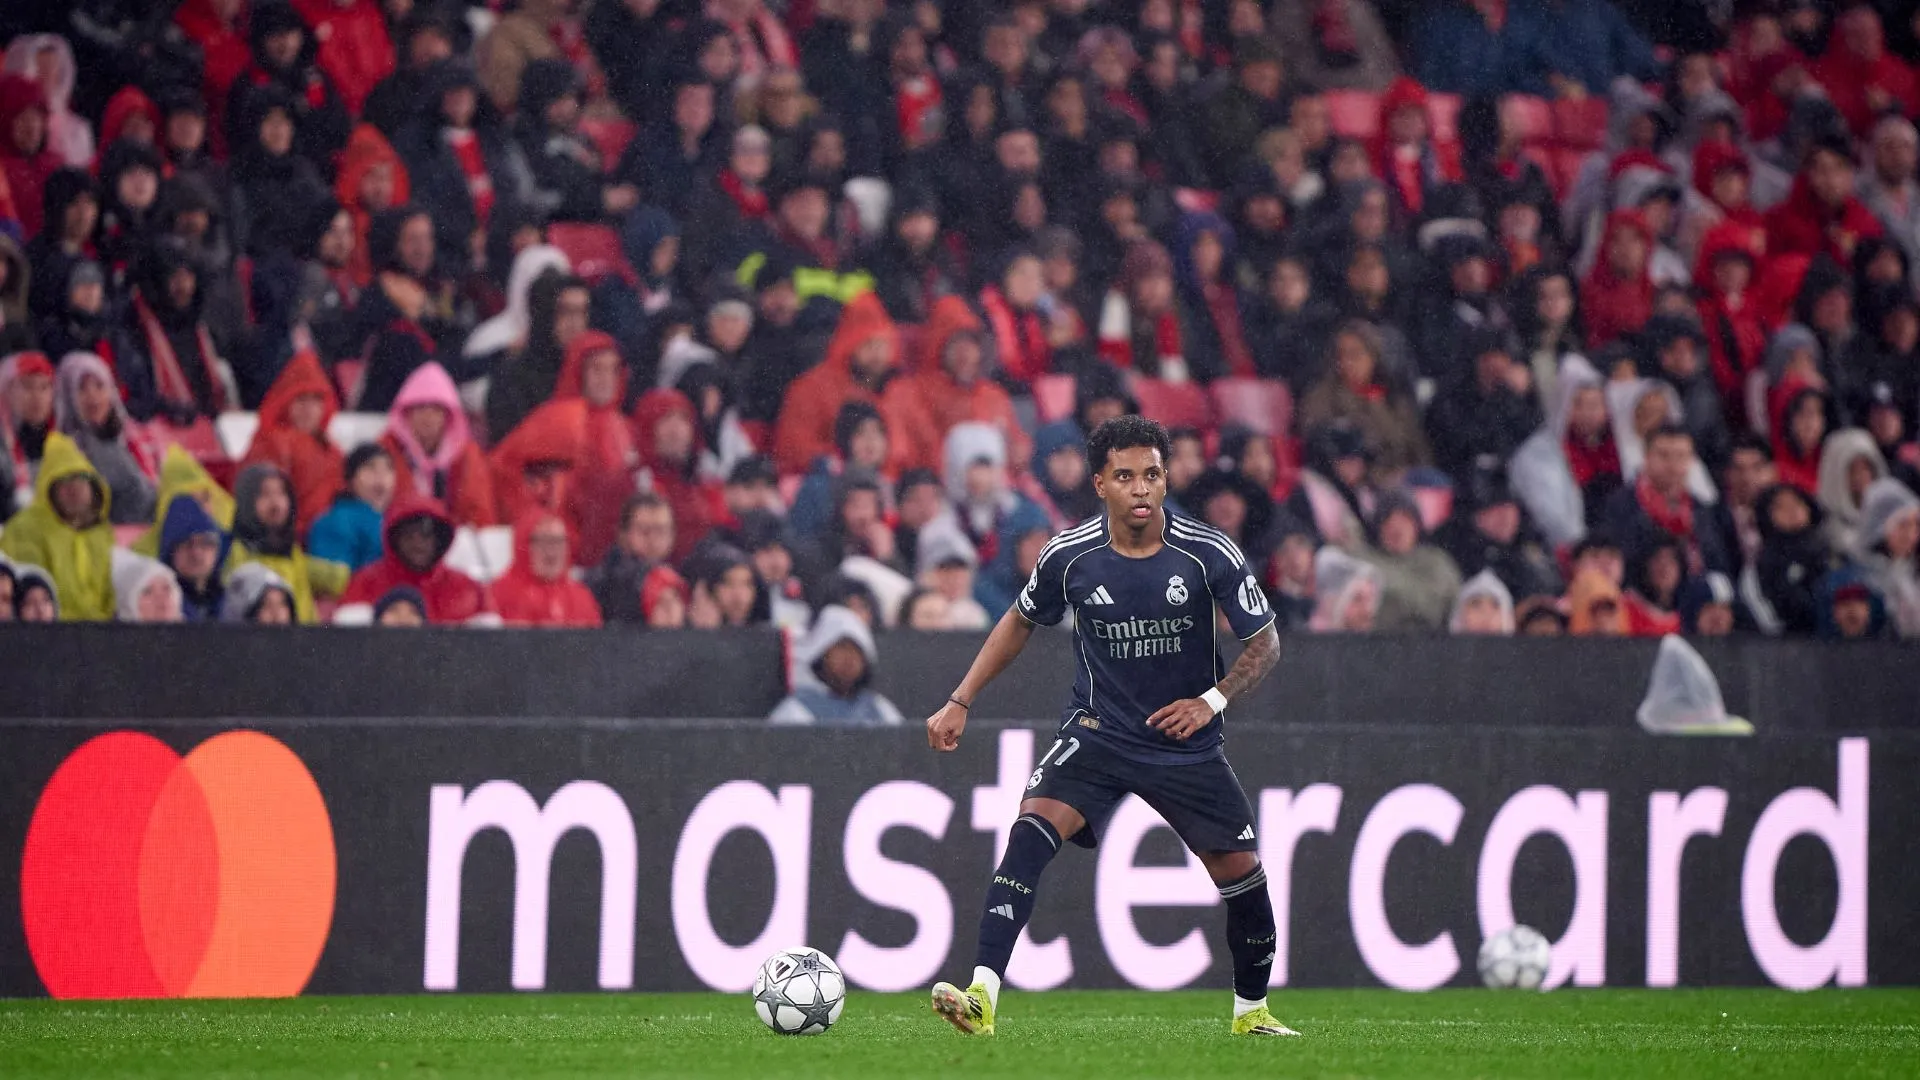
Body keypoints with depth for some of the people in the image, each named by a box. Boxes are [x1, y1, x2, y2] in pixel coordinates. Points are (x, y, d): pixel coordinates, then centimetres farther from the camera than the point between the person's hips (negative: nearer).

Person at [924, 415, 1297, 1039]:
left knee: (1241, 871, 3)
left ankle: (1251, 1011, 31)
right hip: (1099, 731, -1)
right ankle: (982, 997, -34)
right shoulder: (1070, 556, -9)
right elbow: (1021, 623, 10)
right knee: (1034, 825, -26)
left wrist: (1212, 700, -19)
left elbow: (1265, 644, -3)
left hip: (1186, 744, 1)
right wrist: (960, 702, 6)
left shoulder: (1209, 556, -13)